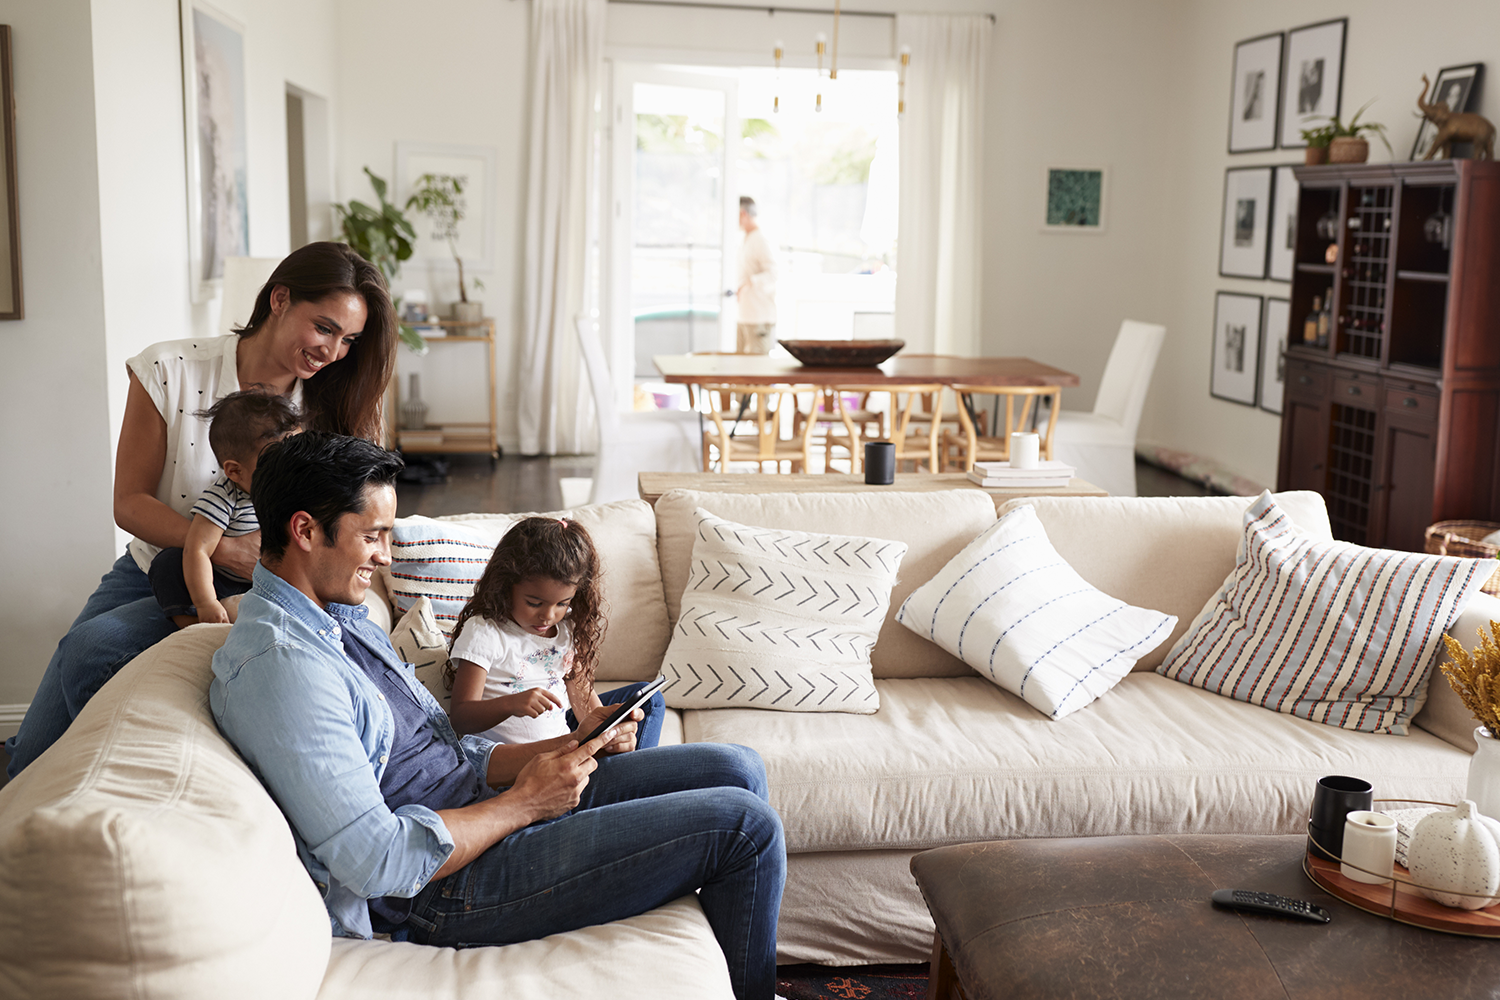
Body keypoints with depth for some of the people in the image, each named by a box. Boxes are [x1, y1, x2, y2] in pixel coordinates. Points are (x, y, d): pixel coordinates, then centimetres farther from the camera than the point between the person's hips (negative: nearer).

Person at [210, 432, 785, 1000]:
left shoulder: (343, 617, 12)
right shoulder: (279, 665, -22)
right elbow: (378, 863, -27)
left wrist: (570, 747, 1)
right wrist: (523, 803, -17)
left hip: (484, 808, 10)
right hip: (447, 892, -10)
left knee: (736, 769, 7)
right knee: (745, 826, -11)